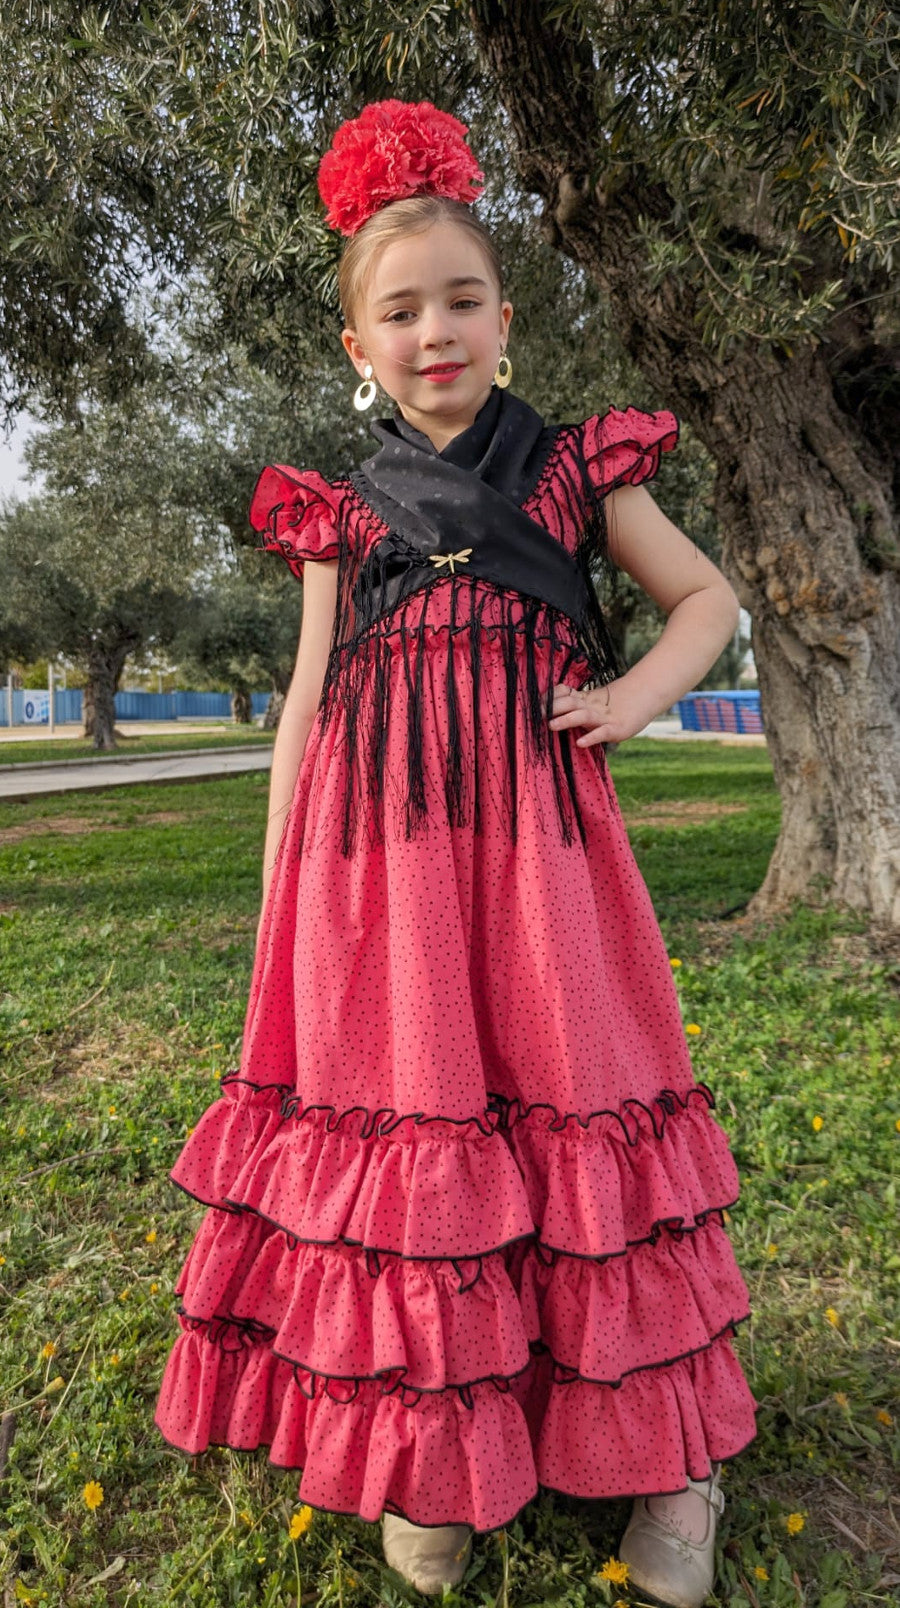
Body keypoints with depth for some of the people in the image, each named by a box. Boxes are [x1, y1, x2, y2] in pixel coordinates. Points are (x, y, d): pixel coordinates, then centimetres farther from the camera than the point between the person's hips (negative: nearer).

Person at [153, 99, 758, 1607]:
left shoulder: (574, 465, 12)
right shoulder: (338, 507, 12)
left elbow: (709, 596, 17)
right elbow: (306, 702, 10)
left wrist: (635, 697, -3)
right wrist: (276, 897, 5)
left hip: (535, 821, 0)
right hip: (377, 836, 1)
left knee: (567, 1090, 3)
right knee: (398, 1098, 2)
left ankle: (653, 1445, 23)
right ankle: (431, 1451, 23)